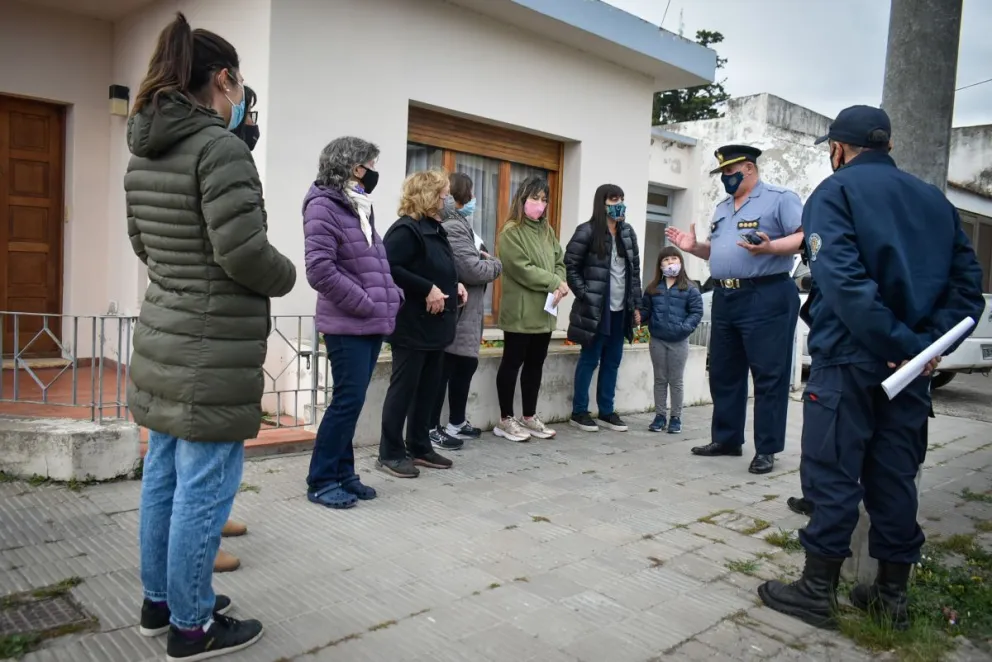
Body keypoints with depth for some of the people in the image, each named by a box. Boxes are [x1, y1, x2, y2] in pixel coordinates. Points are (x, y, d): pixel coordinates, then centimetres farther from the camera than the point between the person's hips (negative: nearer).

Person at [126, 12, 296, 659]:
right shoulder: (220, 148, -17)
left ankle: (159, 600, 34)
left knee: (163, 478, 18)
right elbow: (243, 251, -22)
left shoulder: (142, 153, 10)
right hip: (214, 354, -9)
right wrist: (287, 275, -4)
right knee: (203, 490, 2)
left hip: (164, 339, 9)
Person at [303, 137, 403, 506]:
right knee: (348, 401, -5)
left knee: (352, 401, 13)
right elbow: (320, 270, -19)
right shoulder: (323, 206, -10)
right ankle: (321, 481, 8)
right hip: (347, 325, -8)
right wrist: (365, 304, -15)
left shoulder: (359, 206, 17)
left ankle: (343, 473, 23)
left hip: (372, 324, 8)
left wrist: (391, 297, 7)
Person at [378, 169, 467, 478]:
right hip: (412, 325, -9)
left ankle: (420, 447, 25)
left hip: (435, 325, 9)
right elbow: (389, 269, -26)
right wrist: (427, 289, -24)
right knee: (403, 388, -1)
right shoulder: (406, 229, -15)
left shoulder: (435, 228, 15)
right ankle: (390, 453, 9)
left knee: (428, 388, 14)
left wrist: (454, 284, 8)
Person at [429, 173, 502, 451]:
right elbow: (473, 270, -23)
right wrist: (496, 264, -6)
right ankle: (431, 429, 7)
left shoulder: (457, 224, 17)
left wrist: (483, 257, -2)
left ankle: (457, 423, 30)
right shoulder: (452, 227, -19)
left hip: (464, 313, 11)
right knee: (445, 370, -3)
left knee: (465, 365, 18)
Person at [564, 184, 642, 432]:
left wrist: (636, 305, 10)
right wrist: (585, 296, -14)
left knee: (613, 361, 11)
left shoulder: (628, 232, 11)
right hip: (596, 308, -6)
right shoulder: (588, 231, -8)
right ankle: (579, 412, 12)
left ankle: (606, 412, 21)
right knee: (589, 360, 1)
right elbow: (570, 266, -9)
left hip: (621, 309, 6)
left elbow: (635, 270, 13)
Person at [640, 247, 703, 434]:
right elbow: (645, 310, 7)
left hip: (679, 342, -3)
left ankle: (676, 417, 17)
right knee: (660, 380, 11)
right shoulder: (653, 288, 6)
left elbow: (697, 312, -6)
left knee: (676, 381, 6)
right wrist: (637, 316, -13)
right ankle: (660, 415, 20)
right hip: (657, 340, 3)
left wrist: (686, 327, -21)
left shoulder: (689, 289, -3)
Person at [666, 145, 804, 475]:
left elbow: (805, 237, -12)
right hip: (725, 298, 8)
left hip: (766, 297, -8)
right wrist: (694, 247, 7)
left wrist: (769, 247, -26)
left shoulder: (779, 198, -4)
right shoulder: (723, 208, 20)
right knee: (723, 372, 12)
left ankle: (766, 449, 3)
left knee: (768, 375, -3)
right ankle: (726, 439, 23)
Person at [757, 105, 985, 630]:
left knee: (832, 475, 1)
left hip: (849, 360, -6)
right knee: (895, 477, 13)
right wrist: (929, 343, -4)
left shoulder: (835, 193, -4)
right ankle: (891, 595, 22)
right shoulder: (934, 199, 15)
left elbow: (844, 281, -19)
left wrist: (902, 345, -16)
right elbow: (966, 282, 6)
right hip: (911, 367, 6)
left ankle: (818, 591, 10)